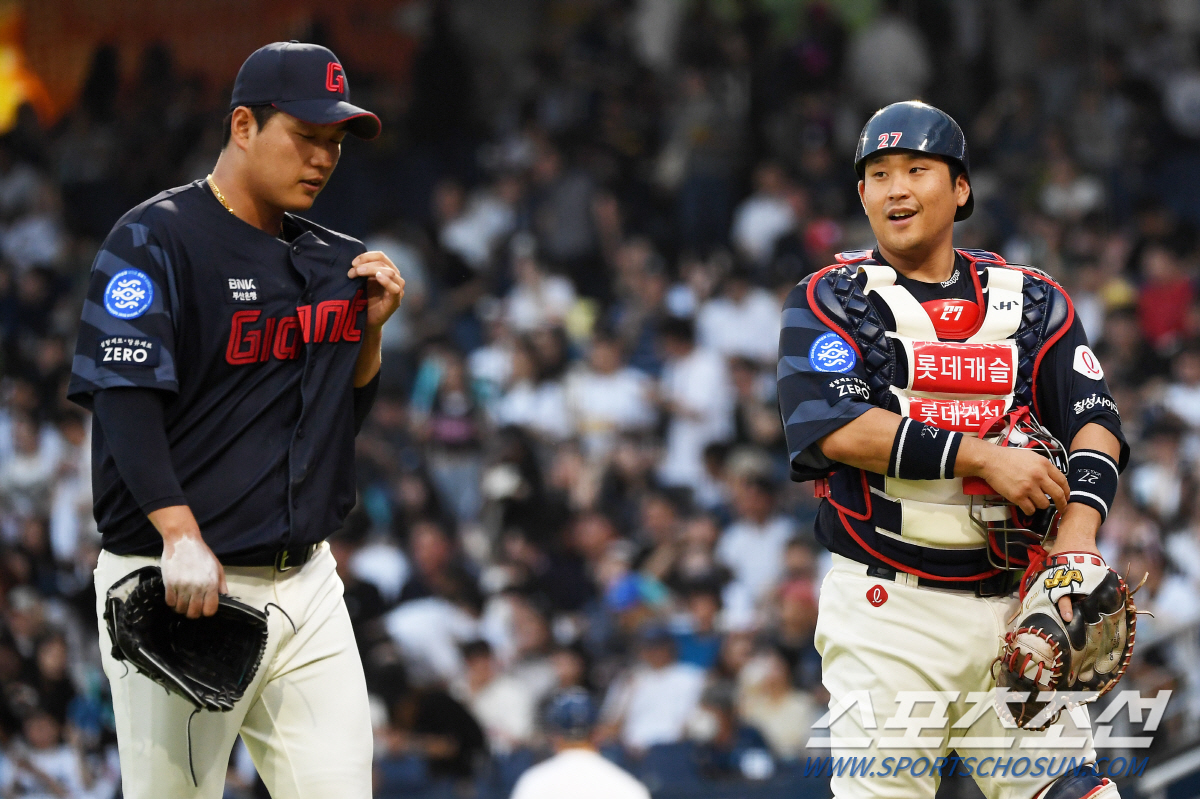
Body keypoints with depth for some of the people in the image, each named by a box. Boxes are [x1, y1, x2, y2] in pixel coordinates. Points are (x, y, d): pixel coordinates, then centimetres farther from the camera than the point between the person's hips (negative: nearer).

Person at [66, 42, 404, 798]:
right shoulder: (154, 240, -6)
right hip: (178, 586, -6)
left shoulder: (331, 261, 15)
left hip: (306, 581, 6)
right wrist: (180, 535, -28)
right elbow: (124, 397, -17)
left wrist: (370, 329, 3)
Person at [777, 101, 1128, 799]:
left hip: (1016, 605, 3)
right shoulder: (831, 301, 5)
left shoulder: (1032, 301, 14)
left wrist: (1079, 530, -17)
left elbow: (1096, 421, 3)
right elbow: (834, 428, -12)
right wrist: (982, 457, -16)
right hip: (889, 605, -3)